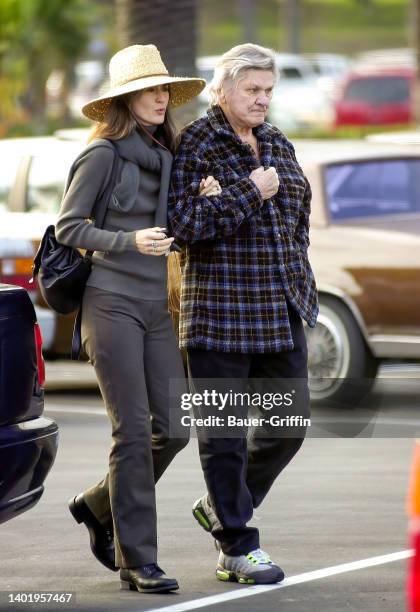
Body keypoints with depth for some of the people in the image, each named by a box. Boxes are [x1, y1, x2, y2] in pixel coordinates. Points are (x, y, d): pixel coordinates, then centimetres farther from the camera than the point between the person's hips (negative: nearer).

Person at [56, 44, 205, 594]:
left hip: (155, 307, 7)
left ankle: (97, 507, 26)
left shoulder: (165, 155, 13)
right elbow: (68, 227, -7)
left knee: (173, 429, 3)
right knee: (134, 432, -9)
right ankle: (136, 561, -4)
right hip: (111, 304, -7)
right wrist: (131, 241, -19)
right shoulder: (103, 155, -7)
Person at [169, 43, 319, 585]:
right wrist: (250, 191, -18)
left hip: (282, 310, 7)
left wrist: (300, 281, 17)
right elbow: (184, 223, -16)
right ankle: (237, 547, 7)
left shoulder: (277, 145, 14)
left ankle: (220, 506, 28)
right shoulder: (196, 144, -7)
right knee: (224, 432, 0)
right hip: (221, 309, -7)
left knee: (290, 421, 9)